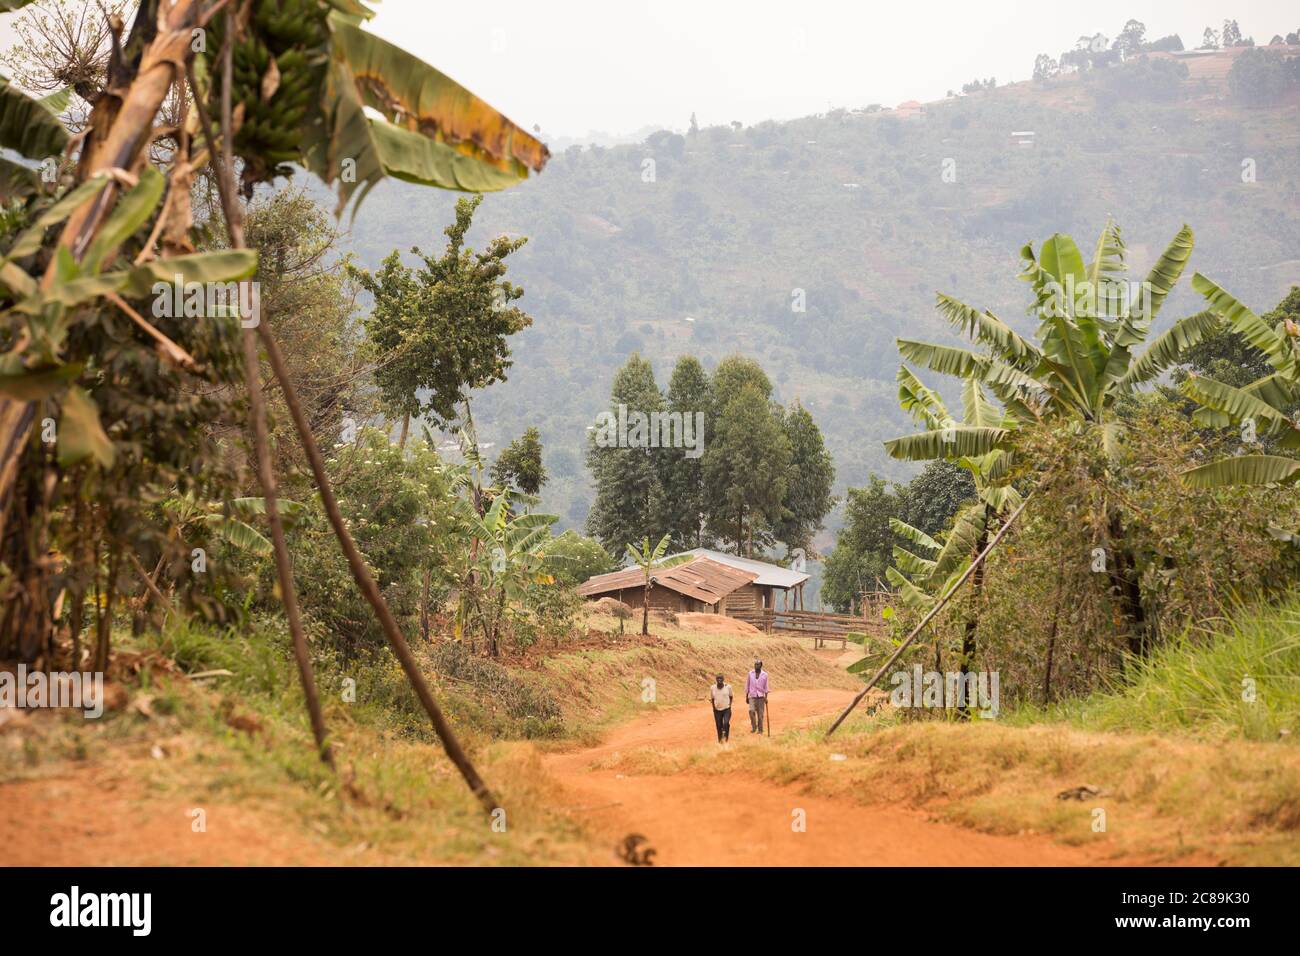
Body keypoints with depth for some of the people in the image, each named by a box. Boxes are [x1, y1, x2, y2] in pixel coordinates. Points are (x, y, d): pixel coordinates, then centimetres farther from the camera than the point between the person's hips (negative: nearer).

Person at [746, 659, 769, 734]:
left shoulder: (764, 675, 0)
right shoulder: (750, 674, 4)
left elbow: (766, 687, 2)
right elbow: (747, 686, 9)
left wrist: (766, 697, -7)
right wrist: (746, 697, 6)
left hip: (761, 697, 0)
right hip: (752, 696, 0)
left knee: (760, 714, 1)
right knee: (751, 710, -20)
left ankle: (760, 729, 13)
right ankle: (754, 727, -4)